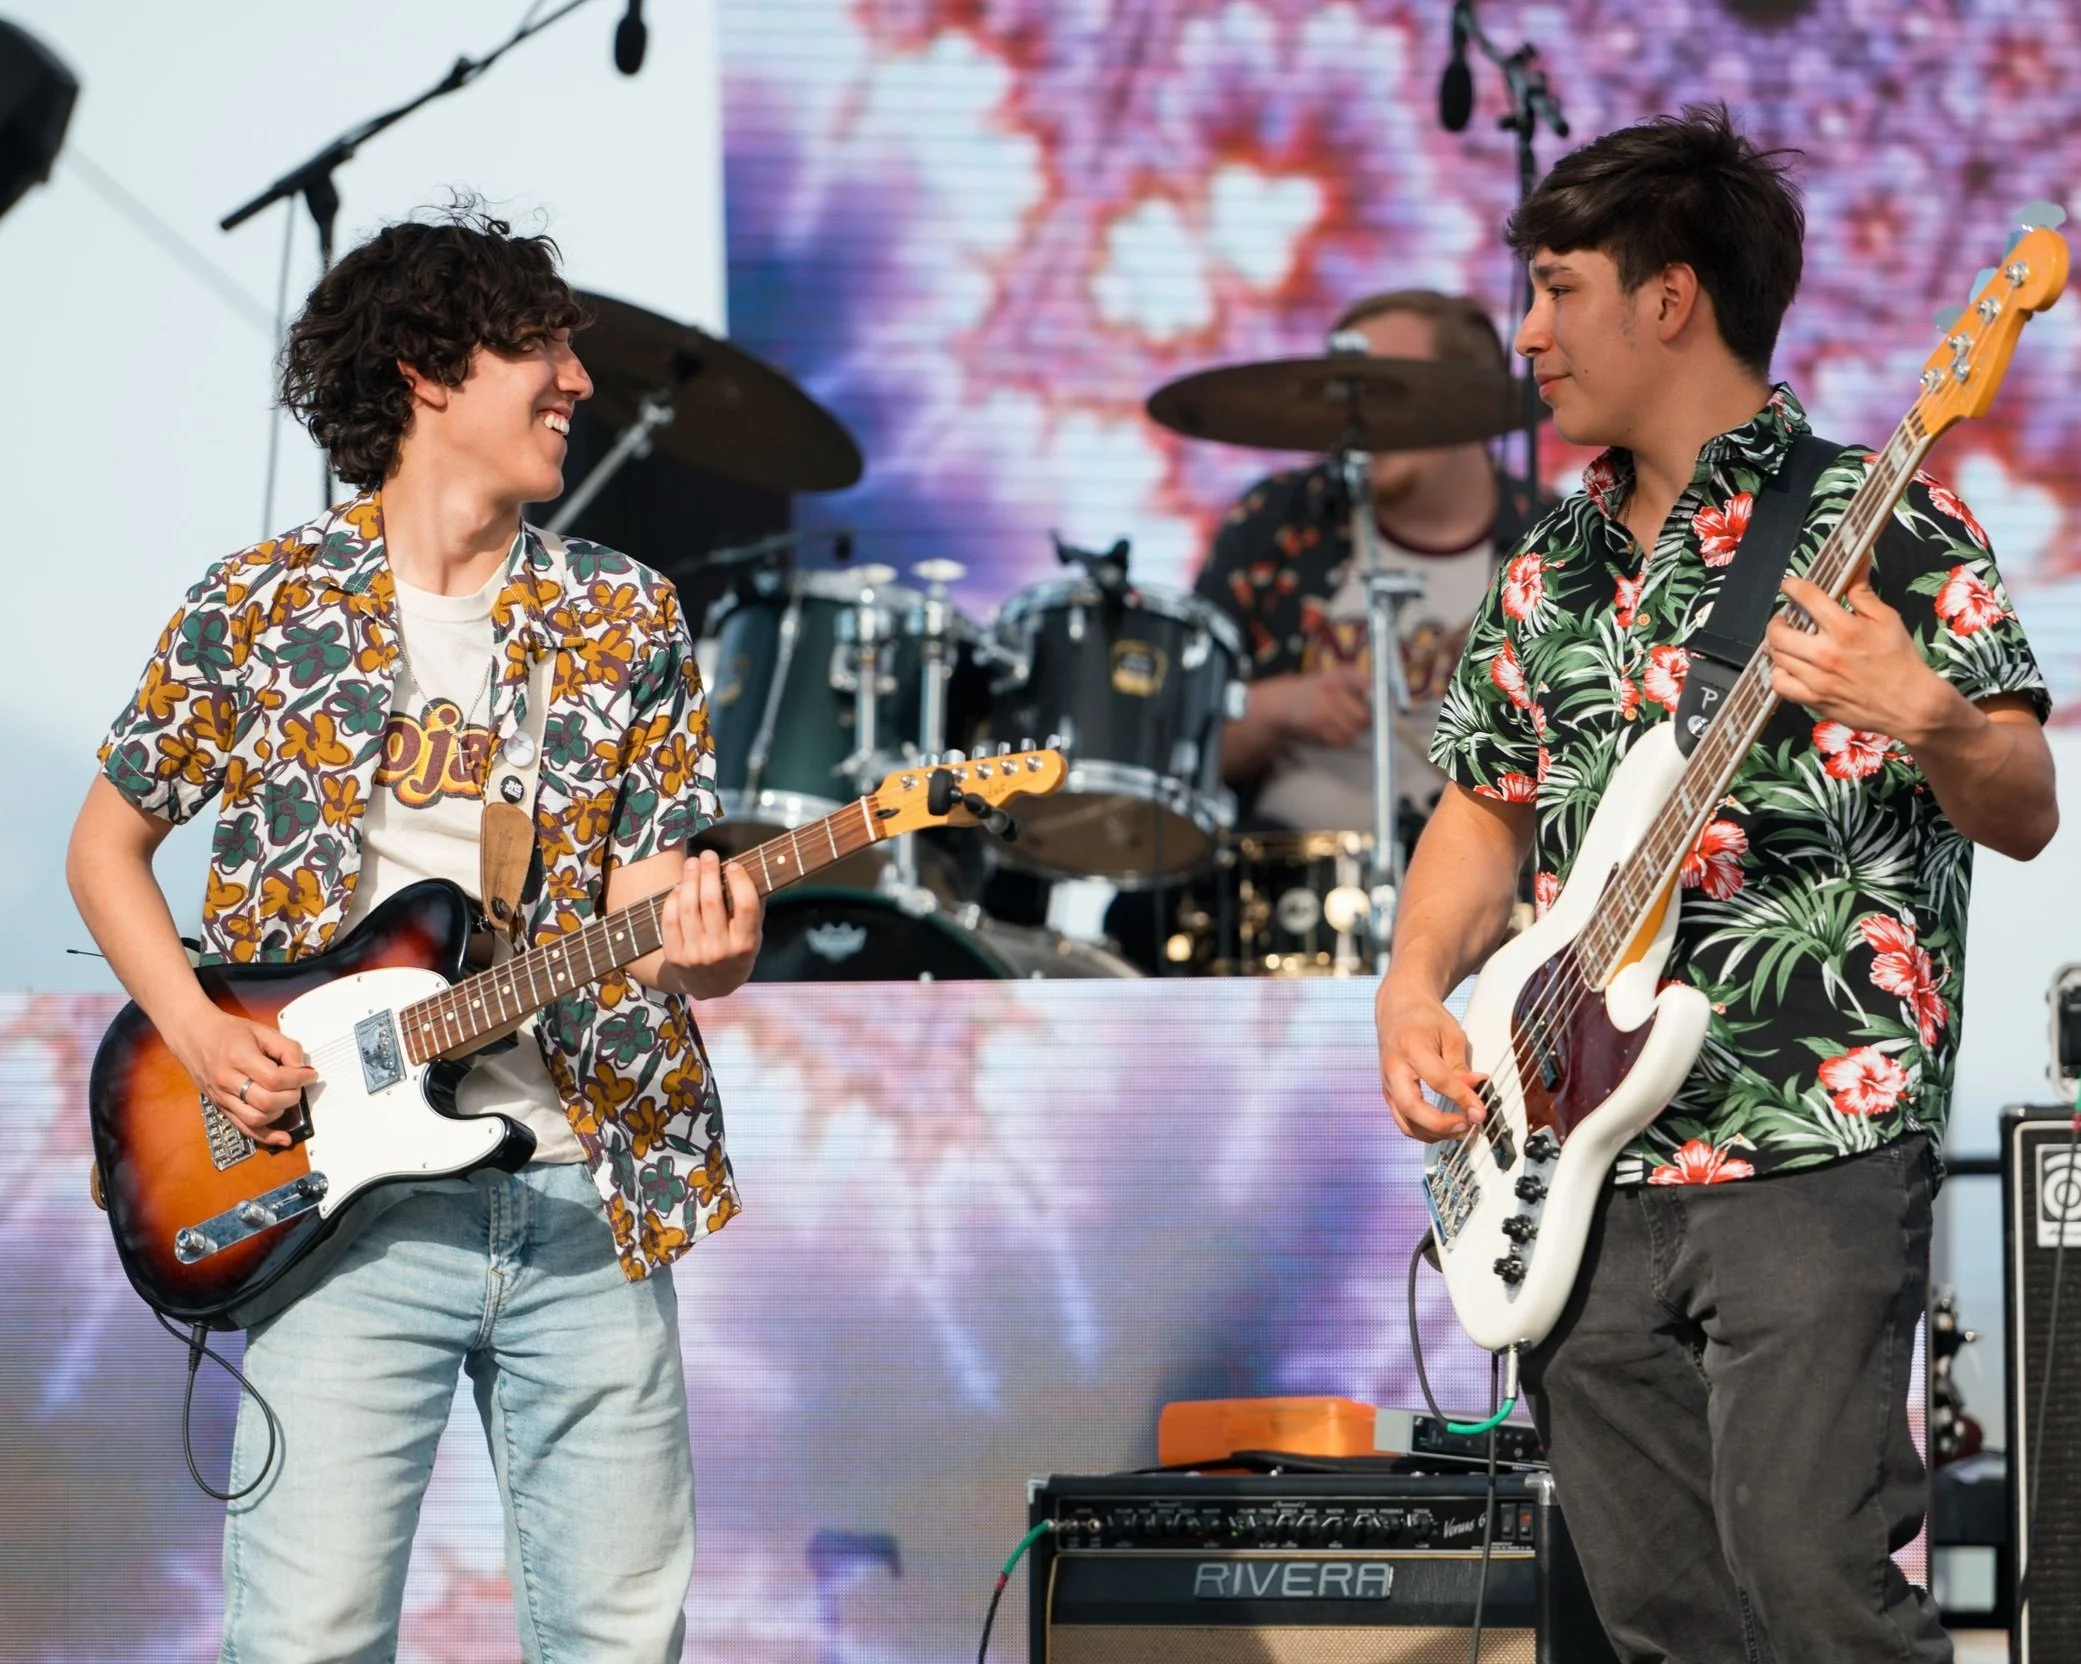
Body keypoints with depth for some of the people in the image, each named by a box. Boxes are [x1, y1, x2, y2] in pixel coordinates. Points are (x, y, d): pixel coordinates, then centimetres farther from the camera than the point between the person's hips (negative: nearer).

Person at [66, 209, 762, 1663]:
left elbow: (656, 905, 5)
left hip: (586, 1197, 2)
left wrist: (700, 949, -20)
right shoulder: (259, 607, 4)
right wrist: (200, 1034, -4)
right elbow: (108, 844, 12)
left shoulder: (626, 618, 9)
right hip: (347, 1206, -2)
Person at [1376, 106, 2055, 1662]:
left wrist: (1923, 718, -28)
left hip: (1811, 1156, -7)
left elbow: (2025, 818, -7)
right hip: (1582, 1170, 7)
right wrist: (1416, 987, 8)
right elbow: (1486, 806, 26)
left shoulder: (1877, 524, -4)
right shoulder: (1553, 568, 17)